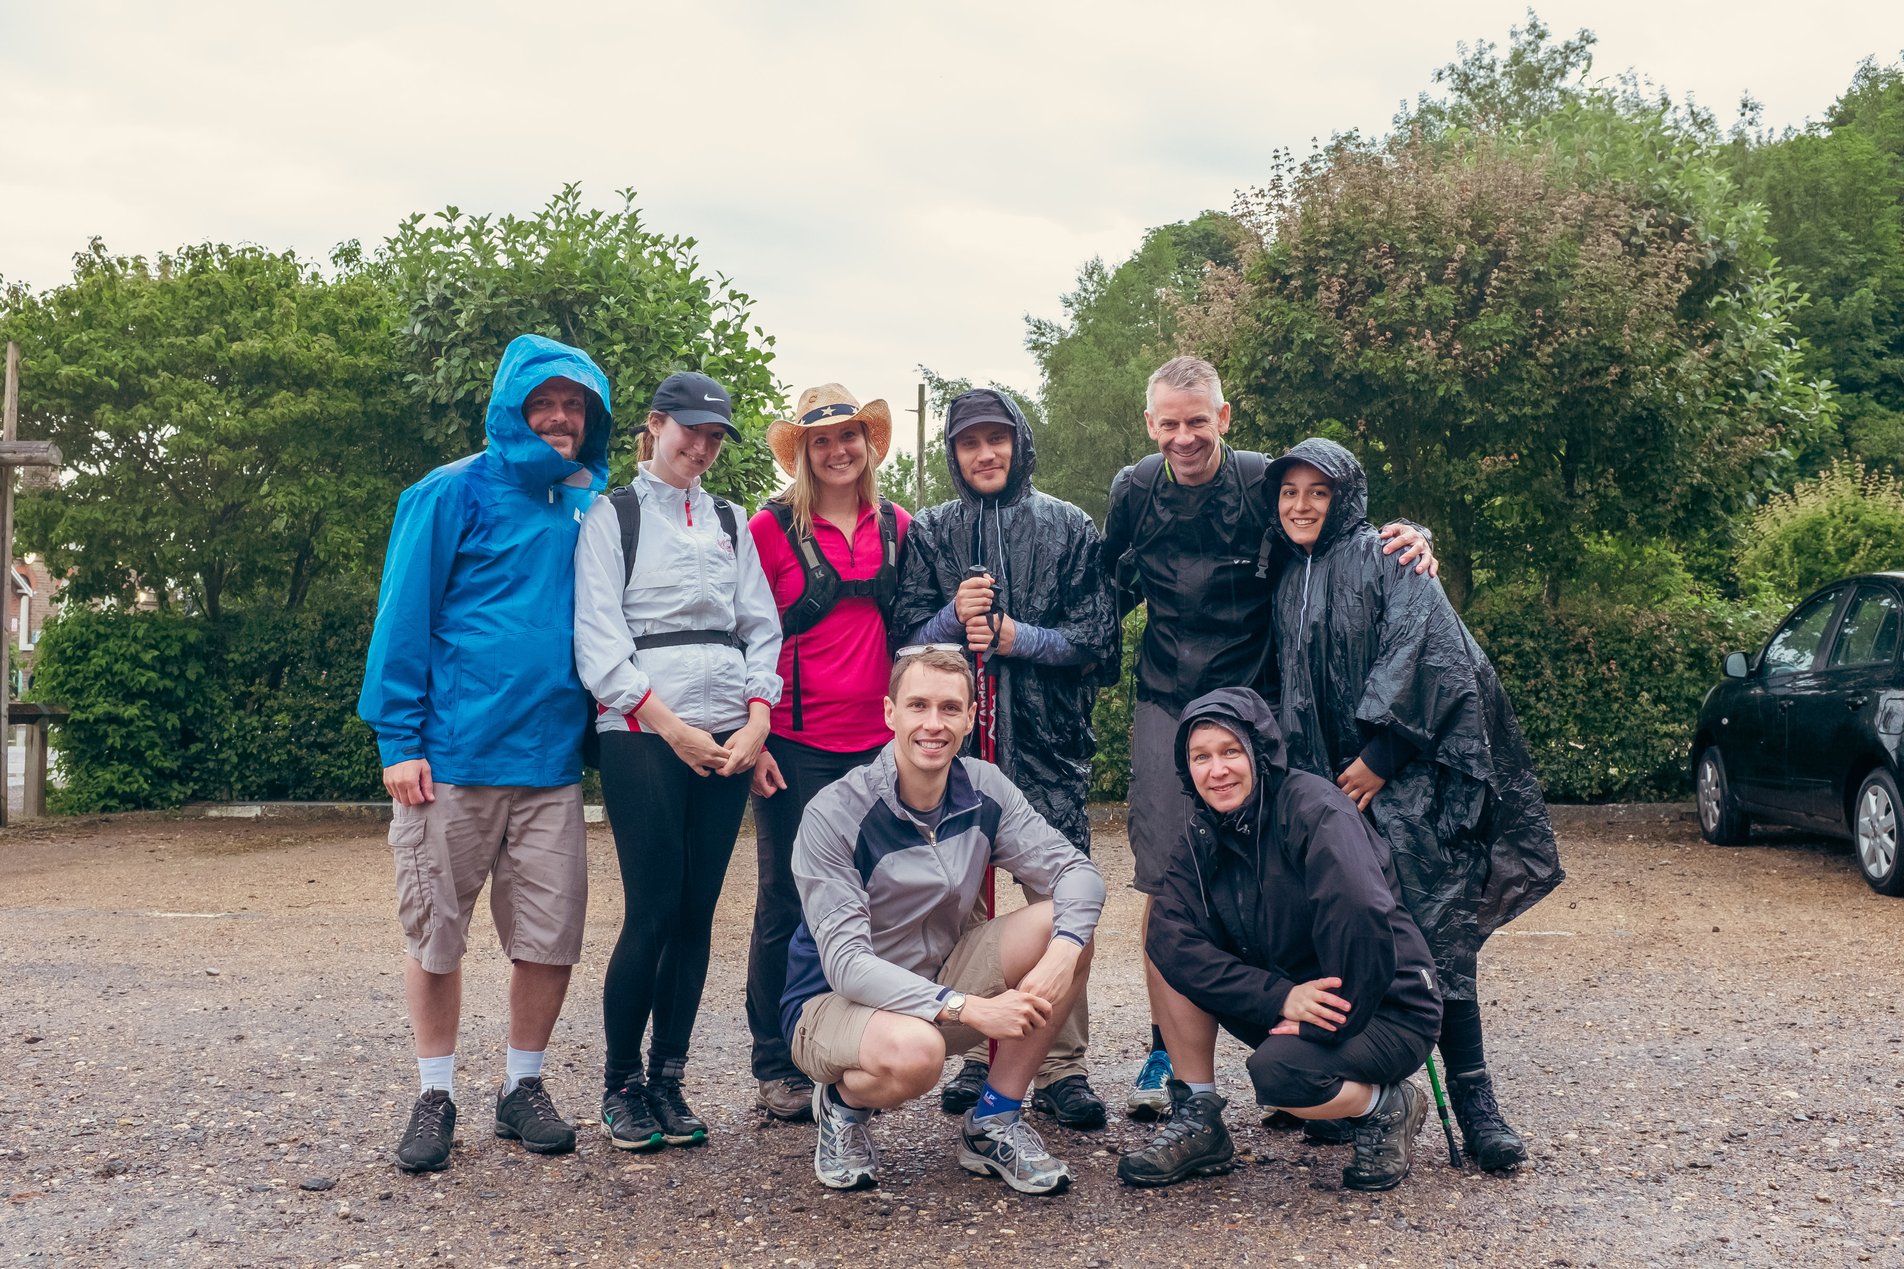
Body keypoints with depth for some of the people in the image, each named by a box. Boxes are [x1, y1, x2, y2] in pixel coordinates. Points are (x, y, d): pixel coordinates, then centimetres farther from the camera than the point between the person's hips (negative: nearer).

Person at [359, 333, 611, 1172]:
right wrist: (398, 740, -10)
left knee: (550, 936, 4)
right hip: (451, 758, -3)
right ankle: (434, 1096, 21)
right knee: (434, 932, 6)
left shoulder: (591, 504, 11)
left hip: (551, 761, 4)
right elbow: (405, 618, -4)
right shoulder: (454, 494, -2)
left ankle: (522, 1087, 22)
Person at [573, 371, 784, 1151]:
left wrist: (757, 723, -4)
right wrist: (671, 726, -11)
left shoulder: (729, 523, 18)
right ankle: (621, 1085, 6)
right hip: (643, 734, -4)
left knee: (697, 912, 3)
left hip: (728, 740, 4)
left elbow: (762, 628, 12)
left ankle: (668, 1080, 13)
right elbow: (598, 640, -4)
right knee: (653, 912, -8)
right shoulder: (614, 516, 5)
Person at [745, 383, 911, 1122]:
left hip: (876, 743, 4)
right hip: (796, 747, -3)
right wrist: (752, 735, -7)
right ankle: (777, 1067, 14)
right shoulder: (771, 528, -1)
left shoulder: (897, 528, 10)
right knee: (786, 907, 3)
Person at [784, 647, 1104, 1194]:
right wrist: (968, 1008, -35)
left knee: (1061, 927, -16)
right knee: (914, 1051, -39)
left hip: (942, 978, 6)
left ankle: (994, 1124, -4)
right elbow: (845, 963, -26)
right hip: (832, 1001, -6)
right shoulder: (833, 815, -22)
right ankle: (843, 1105, -1)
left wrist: (1062, 952, -31)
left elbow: (1076, 871, -9)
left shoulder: (984, 790, -6)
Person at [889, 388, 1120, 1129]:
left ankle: (1063, 1067, 2)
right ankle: (977, 1054, 14)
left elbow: (1097, 637, 4)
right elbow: (905, 636, 8)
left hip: (1049, 741, -1)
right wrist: (954, 617, -11)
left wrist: (1015, 637, -8)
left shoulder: (1068, 528, 9)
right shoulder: (930, 533, 13)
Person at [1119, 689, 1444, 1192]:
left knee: (1279, 1070, -33)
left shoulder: (1314, 809, -20)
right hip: (1288, 1007, 6)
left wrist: (1325, 1021, -22)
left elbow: (1362, 920, -32)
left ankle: (1388, 1107, 0)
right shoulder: (1200, 840, 0)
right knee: (1171, 951, -11)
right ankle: (1198, 1124, -1)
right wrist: (1280, 998, -26)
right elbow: (1171, 938, -15)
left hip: (1386, 1011, -6)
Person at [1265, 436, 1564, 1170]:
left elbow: (1421, 652, -12)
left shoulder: (1386, 557, -1)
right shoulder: (1288, 585, 19)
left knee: (1437, 935, -10)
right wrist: (1303, 774, 13)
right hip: (1331, 784, 6)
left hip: (1405, 778, -6)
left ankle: (1474, 1103, -6)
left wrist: (1380, 753, -16)